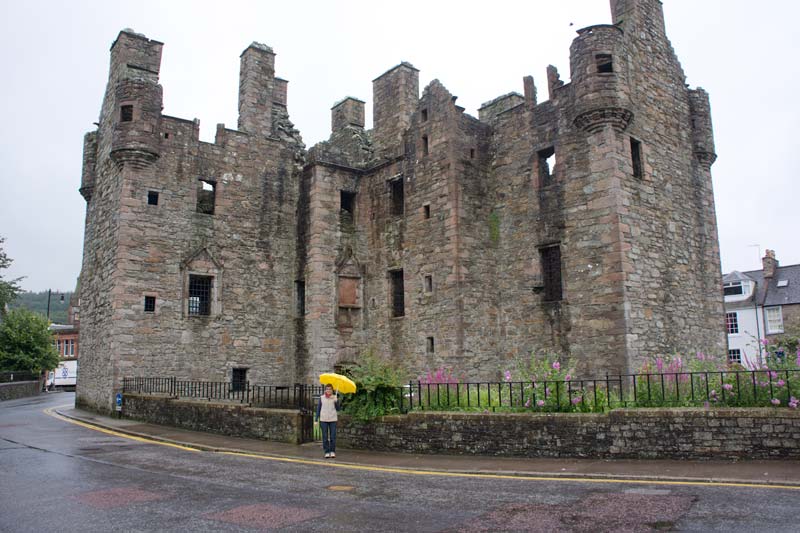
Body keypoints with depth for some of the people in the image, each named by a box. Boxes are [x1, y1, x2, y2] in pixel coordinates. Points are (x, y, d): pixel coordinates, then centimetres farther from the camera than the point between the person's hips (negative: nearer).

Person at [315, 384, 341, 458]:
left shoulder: (335, 397, 2)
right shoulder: (322, 398, 3)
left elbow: (338, 408, 1)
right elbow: (318, 408, 6)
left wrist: (336, 401, -16)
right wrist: (317, 419, 3)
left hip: (333, 419, 0)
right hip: (323, 419, 0)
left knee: (333, 436, -1)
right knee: (325, 437, 2)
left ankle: (332, 451, 12)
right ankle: (326, 452, 9)